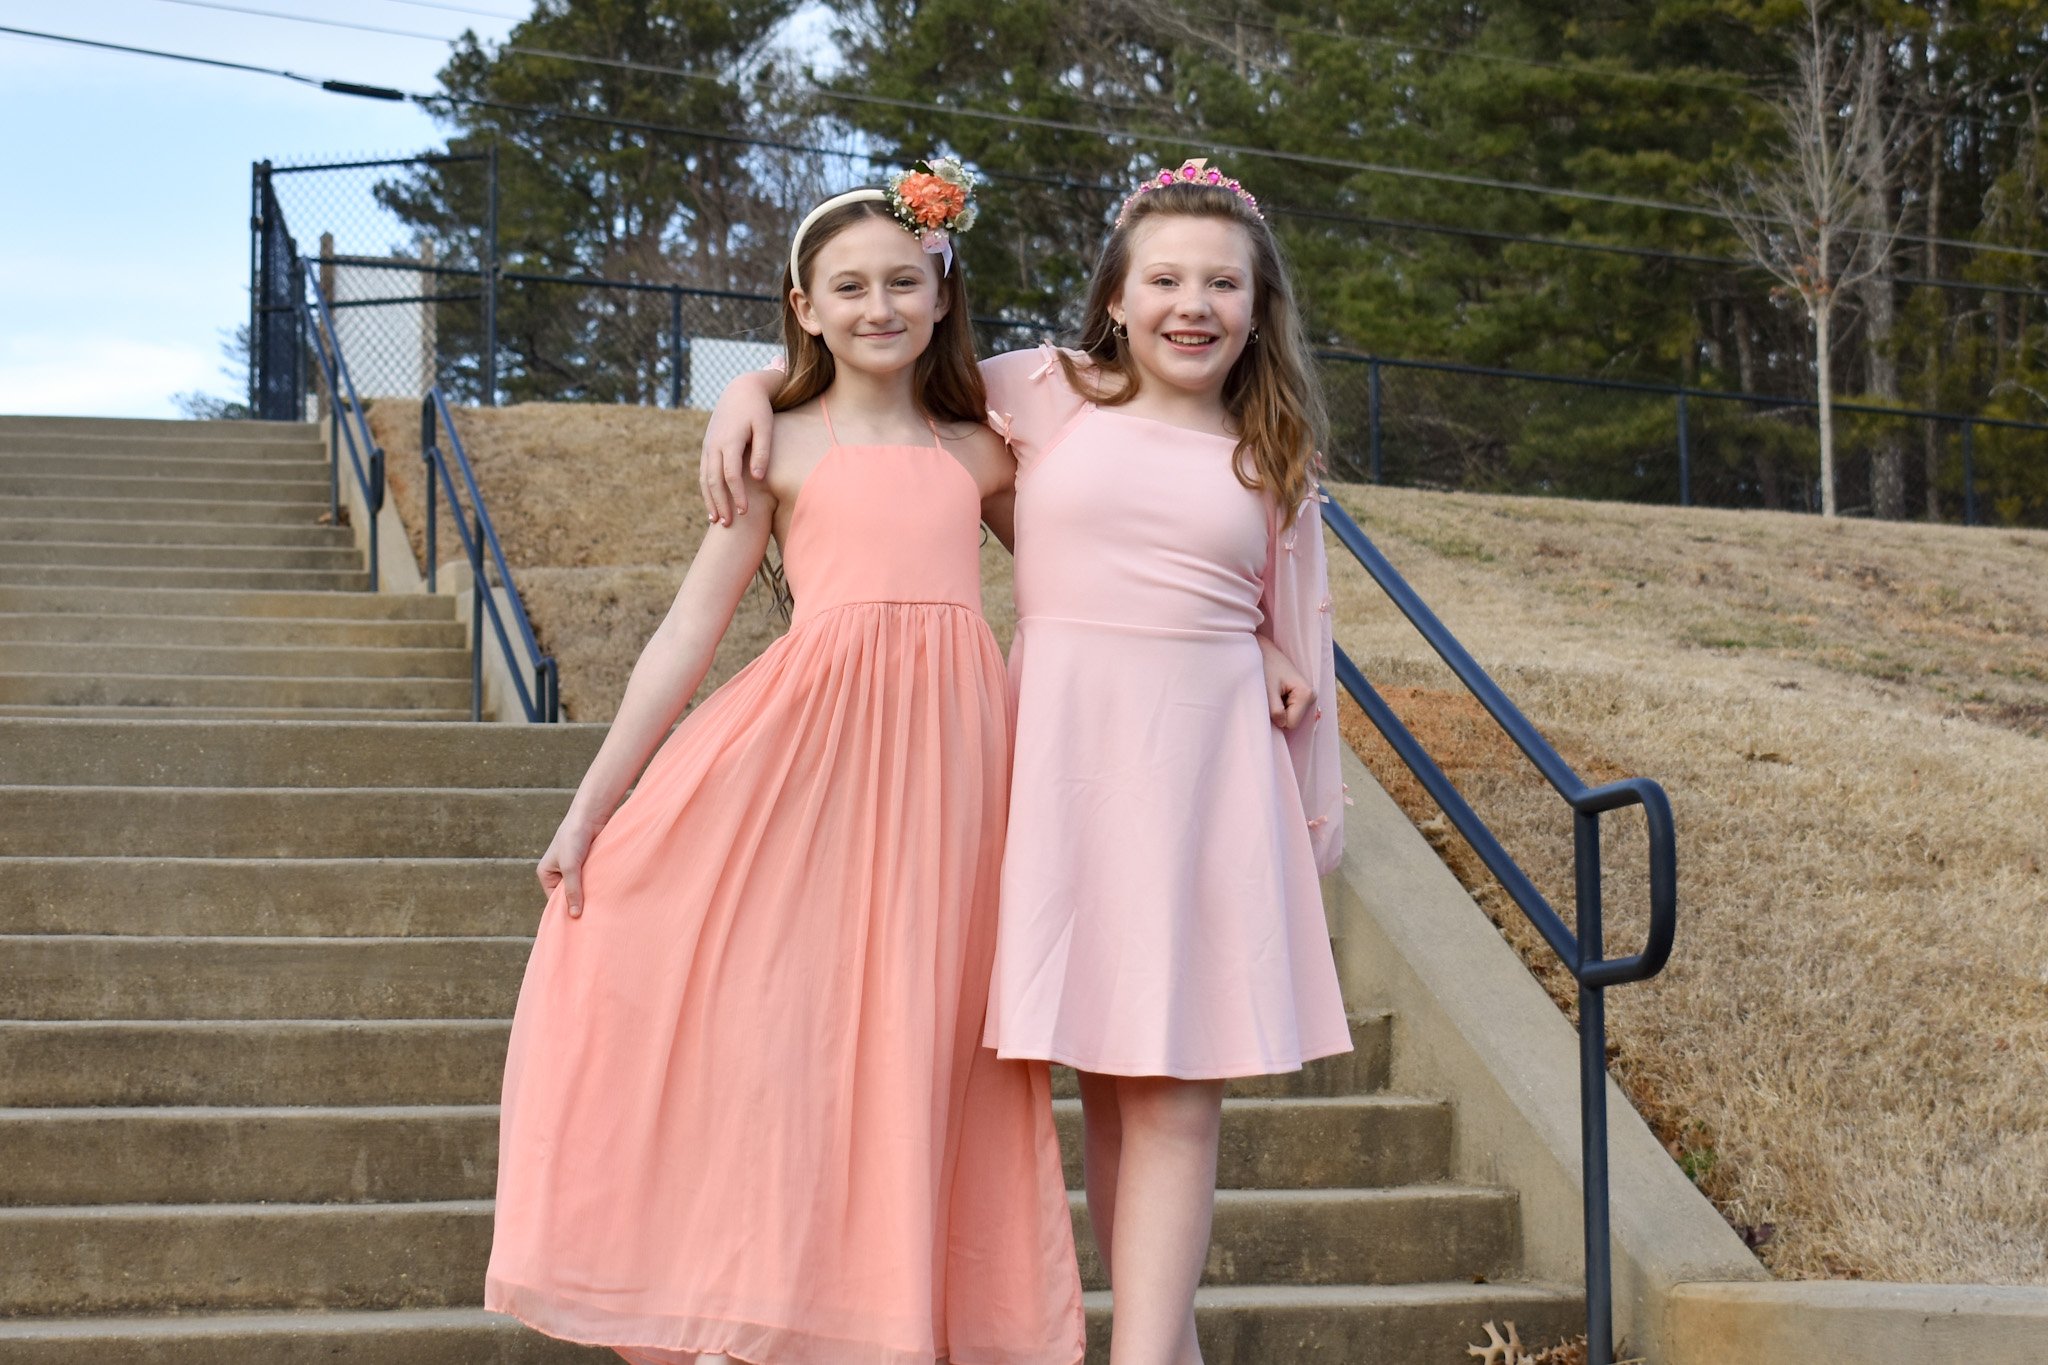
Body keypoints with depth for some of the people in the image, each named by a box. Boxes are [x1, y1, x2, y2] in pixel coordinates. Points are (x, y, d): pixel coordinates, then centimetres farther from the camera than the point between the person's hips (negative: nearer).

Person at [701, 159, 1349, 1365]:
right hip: (1066, 751, 0)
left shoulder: (1273, 459, 12)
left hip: (1210, 765, 1)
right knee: (1108, 1071, 1)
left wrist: (1316, 818, 15)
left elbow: (1298, 645, 16)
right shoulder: (1048, 395, 7)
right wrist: (757, 387, -2)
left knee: (1177, 1085, -3)